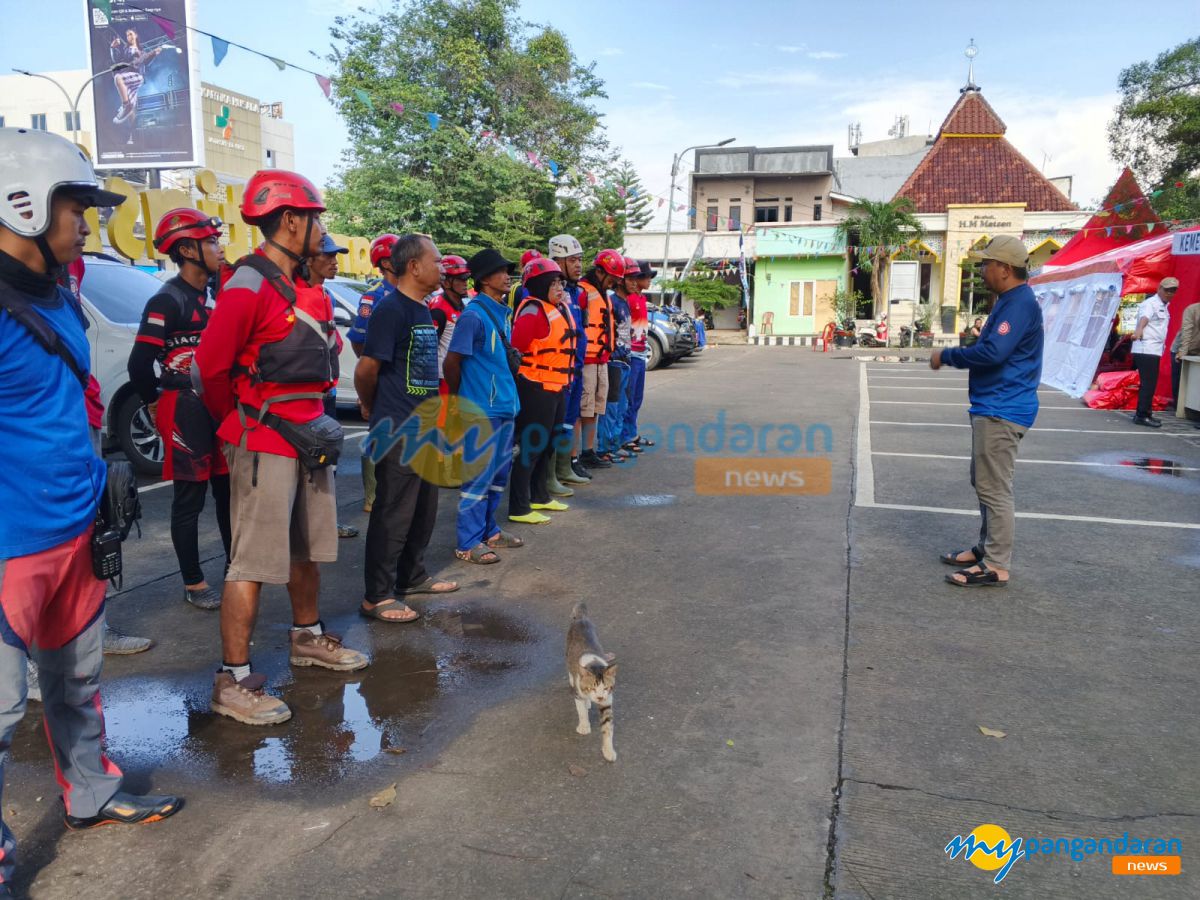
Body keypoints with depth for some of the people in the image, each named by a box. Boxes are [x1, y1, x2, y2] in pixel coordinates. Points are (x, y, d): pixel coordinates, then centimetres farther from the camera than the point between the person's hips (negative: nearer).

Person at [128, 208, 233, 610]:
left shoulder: (214, 294, 12)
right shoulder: (167, 300, -13)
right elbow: (139, 364, -18)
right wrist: (156, 405, -5)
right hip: (186, 410, -8)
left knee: (228, 490, 15)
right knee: (190, 498, 1)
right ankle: (193, 584, 13)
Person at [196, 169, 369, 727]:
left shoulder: (302, 287, 13)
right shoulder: (249, 288, -16)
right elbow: (212, 366, -17)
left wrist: (315, 415, 15)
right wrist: (240, 422, -2)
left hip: (307, 437, 9)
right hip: (264, 445, -9)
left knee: (308, 548, 20)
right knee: (254, 562, -4)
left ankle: (307, 638, 38)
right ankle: (233, 680, 5)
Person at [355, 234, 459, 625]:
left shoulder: (423, 311, 13)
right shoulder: (390, 309, -15)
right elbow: (366, 368, -16)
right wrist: (373, 408, 0)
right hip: (397, 430, -9)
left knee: (424, 508, 18)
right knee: (394, 512, -3)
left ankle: (412, 576, 33)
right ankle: (377, 596, 7)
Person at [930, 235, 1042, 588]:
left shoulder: (1020, 303, -17)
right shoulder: (1009, 301, 16)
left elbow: (993, 352, -27)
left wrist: (947, 355, -14)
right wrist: (953, 355, 6)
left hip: (1001, 411, -11)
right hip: (992, 408, 11)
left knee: (994, 489, -6)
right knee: (984, 483, 18)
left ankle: (997, 566, 1)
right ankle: (986, 549, 29)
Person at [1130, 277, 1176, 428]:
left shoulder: (1164, 306, 18)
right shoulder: (1150, 303, -13)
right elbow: (1144, 317, -35)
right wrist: (1139, 329, -55)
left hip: (1154, 350, 10)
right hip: (1146, 349, -10)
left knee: (1149, 383, 16)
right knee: (1148, 383, -13)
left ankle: (1145, 412, 25)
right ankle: (1142, 415, -12)